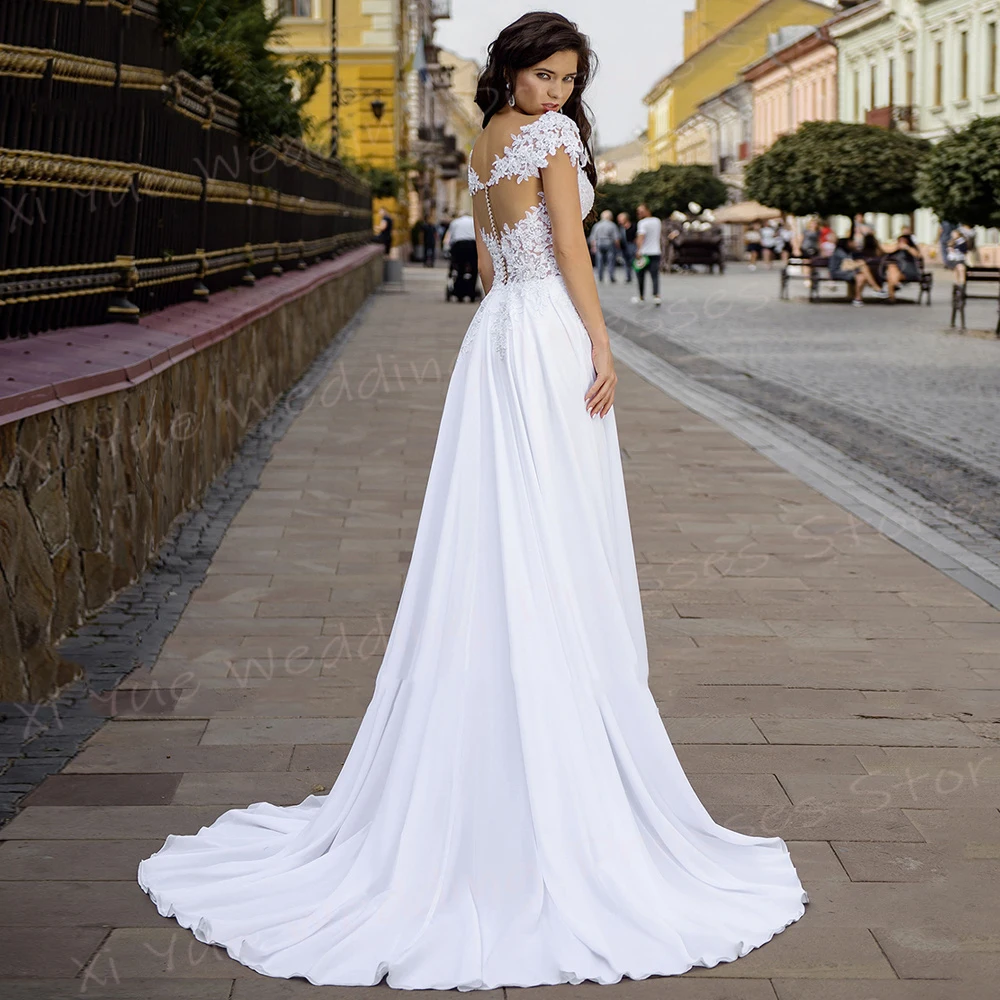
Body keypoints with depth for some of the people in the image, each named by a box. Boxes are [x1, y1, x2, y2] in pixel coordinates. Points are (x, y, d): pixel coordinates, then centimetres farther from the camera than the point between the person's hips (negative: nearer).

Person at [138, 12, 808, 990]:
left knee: (492, 547, 10)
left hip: (494, 333, 8)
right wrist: (602, 342, -11)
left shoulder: (483, 145, 18)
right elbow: (569, 243, -12)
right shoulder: (551, 135, -7)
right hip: (551, 335, -8)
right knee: (556, 547, -4)